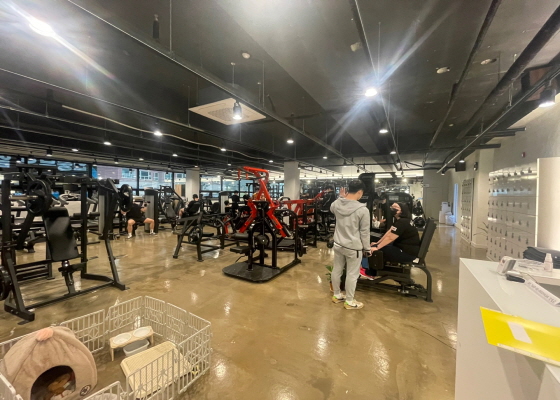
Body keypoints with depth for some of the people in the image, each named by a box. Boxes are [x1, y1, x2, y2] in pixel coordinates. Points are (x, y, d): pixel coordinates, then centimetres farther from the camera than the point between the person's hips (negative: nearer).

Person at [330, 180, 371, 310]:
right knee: (352, 274, 11)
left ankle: (336, 295, 38)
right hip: (353, 247, -5)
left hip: (338, 244, 6)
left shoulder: (337, 204, -6)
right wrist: (367, 248, 2)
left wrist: (341, 197, 16)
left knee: (336, 270, 18)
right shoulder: (363, 210, -20)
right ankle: (349, 302, 28)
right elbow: (365, 232, -11)